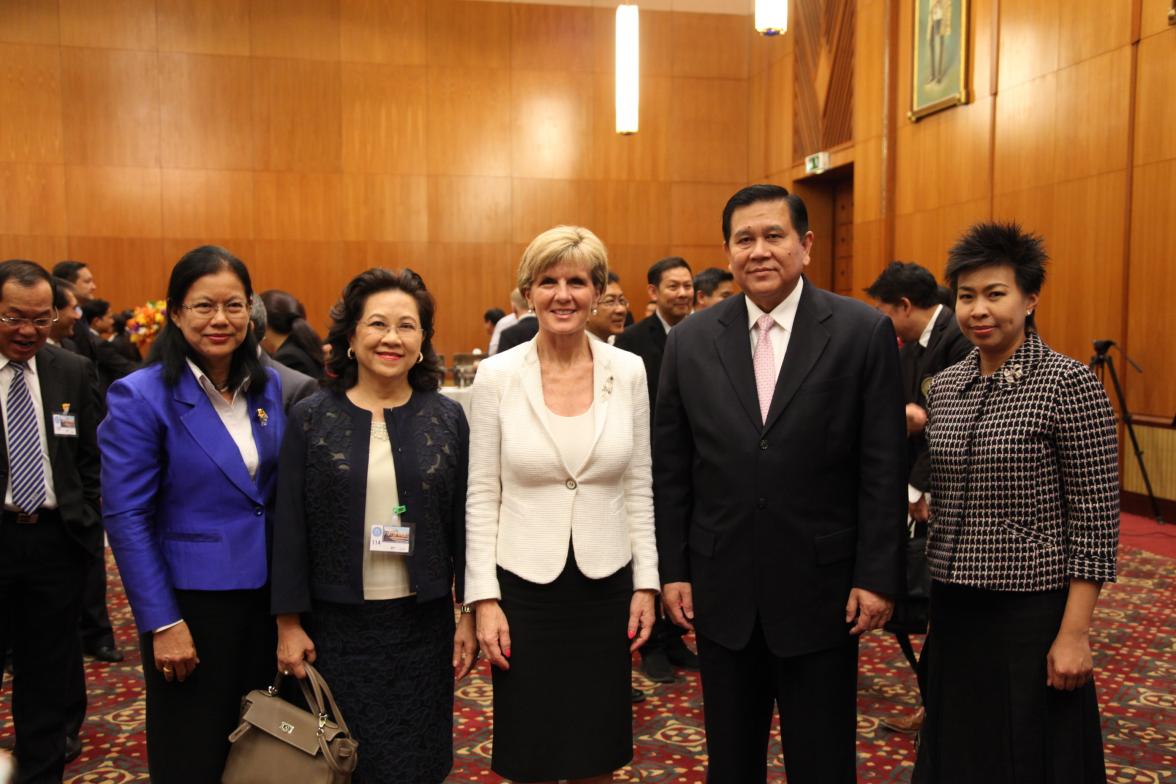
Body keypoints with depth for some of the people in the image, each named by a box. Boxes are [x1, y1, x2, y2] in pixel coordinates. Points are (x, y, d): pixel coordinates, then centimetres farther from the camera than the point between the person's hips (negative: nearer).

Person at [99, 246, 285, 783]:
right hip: (190, 600, -4)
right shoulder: (141, 396, -13)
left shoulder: (268, 386, 2)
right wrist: (162, 624, -15)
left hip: (265, 595, 5)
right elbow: (126, 518, -13)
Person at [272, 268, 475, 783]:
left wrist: (470, 614, 1)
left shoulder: (447, 418, -1)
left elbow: (464, 522, 2)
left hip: (424, 623, 1)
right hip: (335, 625, -1)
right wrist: (289, 623, -4)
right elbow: (290, 528, -3)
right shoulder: (311, 418, -3)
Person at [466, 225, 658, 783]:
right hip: (524, 586, -1)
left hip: (606, 586, 2)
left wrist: (646, 584, 2)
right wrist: (484, 599, -7)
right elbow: (482, 496, -4)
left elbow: (639, 488, 4)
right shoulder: (497, 374, -7)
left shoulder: (629, 371, -2)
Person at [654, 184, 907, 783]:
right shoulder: (690, 340, 1)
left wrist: (877, 576, -7)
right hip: (721, 591, 3)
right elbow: (670, 468, 4)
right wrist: (672, 570, 3)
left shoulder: (864, 332, -6)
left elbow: (883, 468, -5)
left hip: (822, 588, -2)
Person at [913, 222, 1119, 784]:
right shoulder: (945, 384, 5)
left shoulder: (1069, 385, -13)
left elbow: (1096, 519, -13)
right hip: (954, 610, 6)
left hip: (1031, 612, -5)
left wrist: (1074, 634, -15)